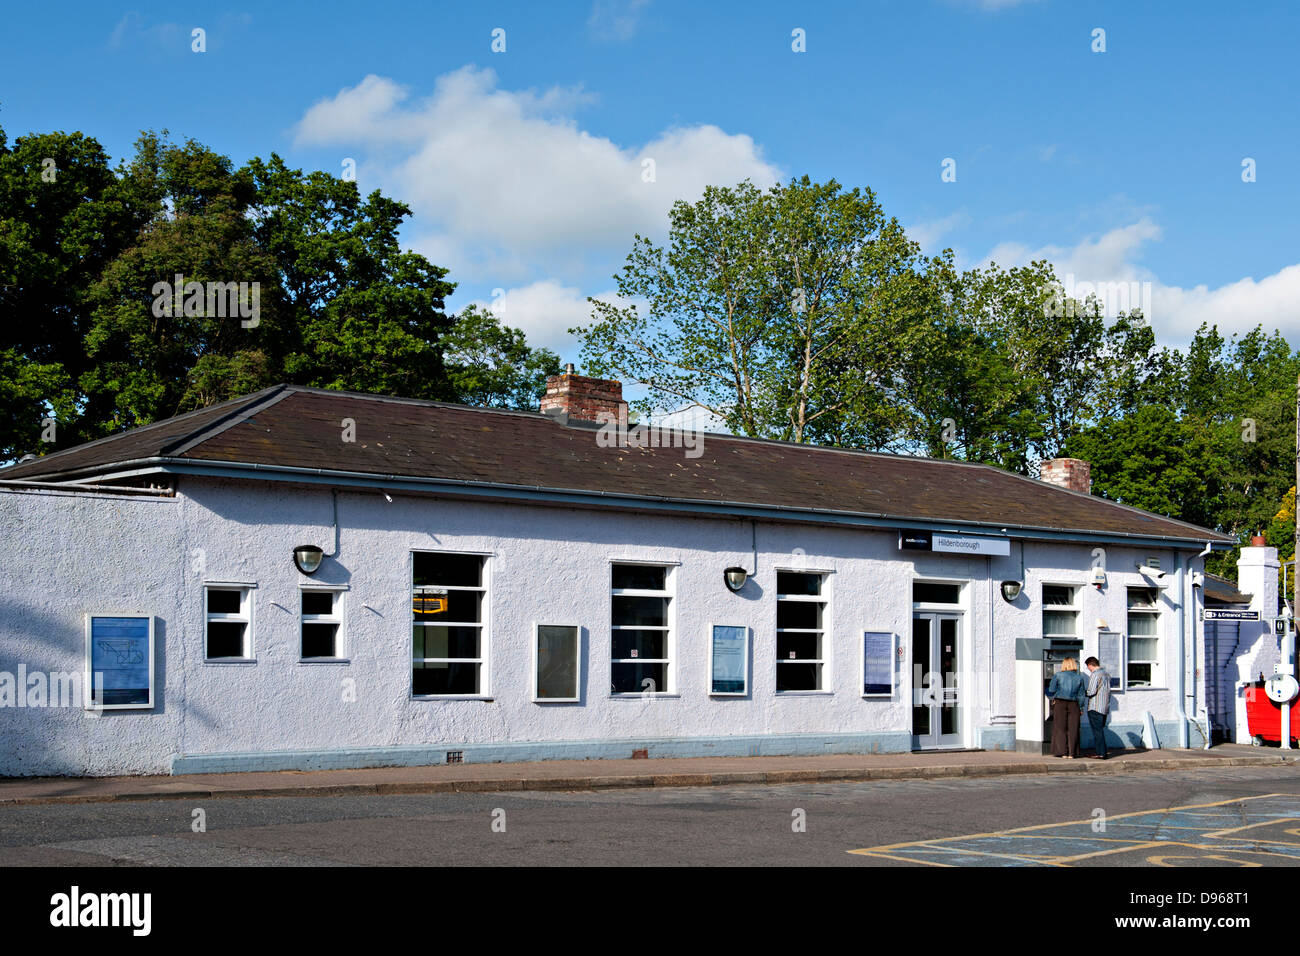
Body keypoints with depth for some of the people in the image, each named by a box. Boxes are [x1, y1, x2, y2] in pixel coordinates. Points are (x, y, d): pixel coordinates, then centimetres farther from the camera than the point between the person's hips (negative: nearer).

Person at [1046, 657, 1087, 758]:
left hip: (1060, 703, -2)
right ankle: (1071, 753, 3)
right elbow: (1081, 695, 7)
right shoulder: (1079, 678, 5)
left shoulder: (1058, 675, -2)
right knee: (1072, 729, 6)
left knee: (1060, 728, 4)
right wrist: (1080, 707, 15)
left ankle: (1063, 752, 0)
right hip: (1074, 704, 2)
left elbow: (1051, 690, -2)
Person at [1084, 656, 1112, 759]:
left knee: (1097, 731, -5)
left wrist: (1082, 693, 0)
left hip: (1095, 708, -8)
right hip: (1105, 707, 8)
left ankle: (1101, 754, -6)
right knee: (1100, 730, 15)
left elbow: (1091, 692, -17)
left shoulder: (1094, 675, -12)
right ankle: (1102, 752, 17)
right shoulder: (1106, 674, 15)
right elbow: (1106, 690, 16)